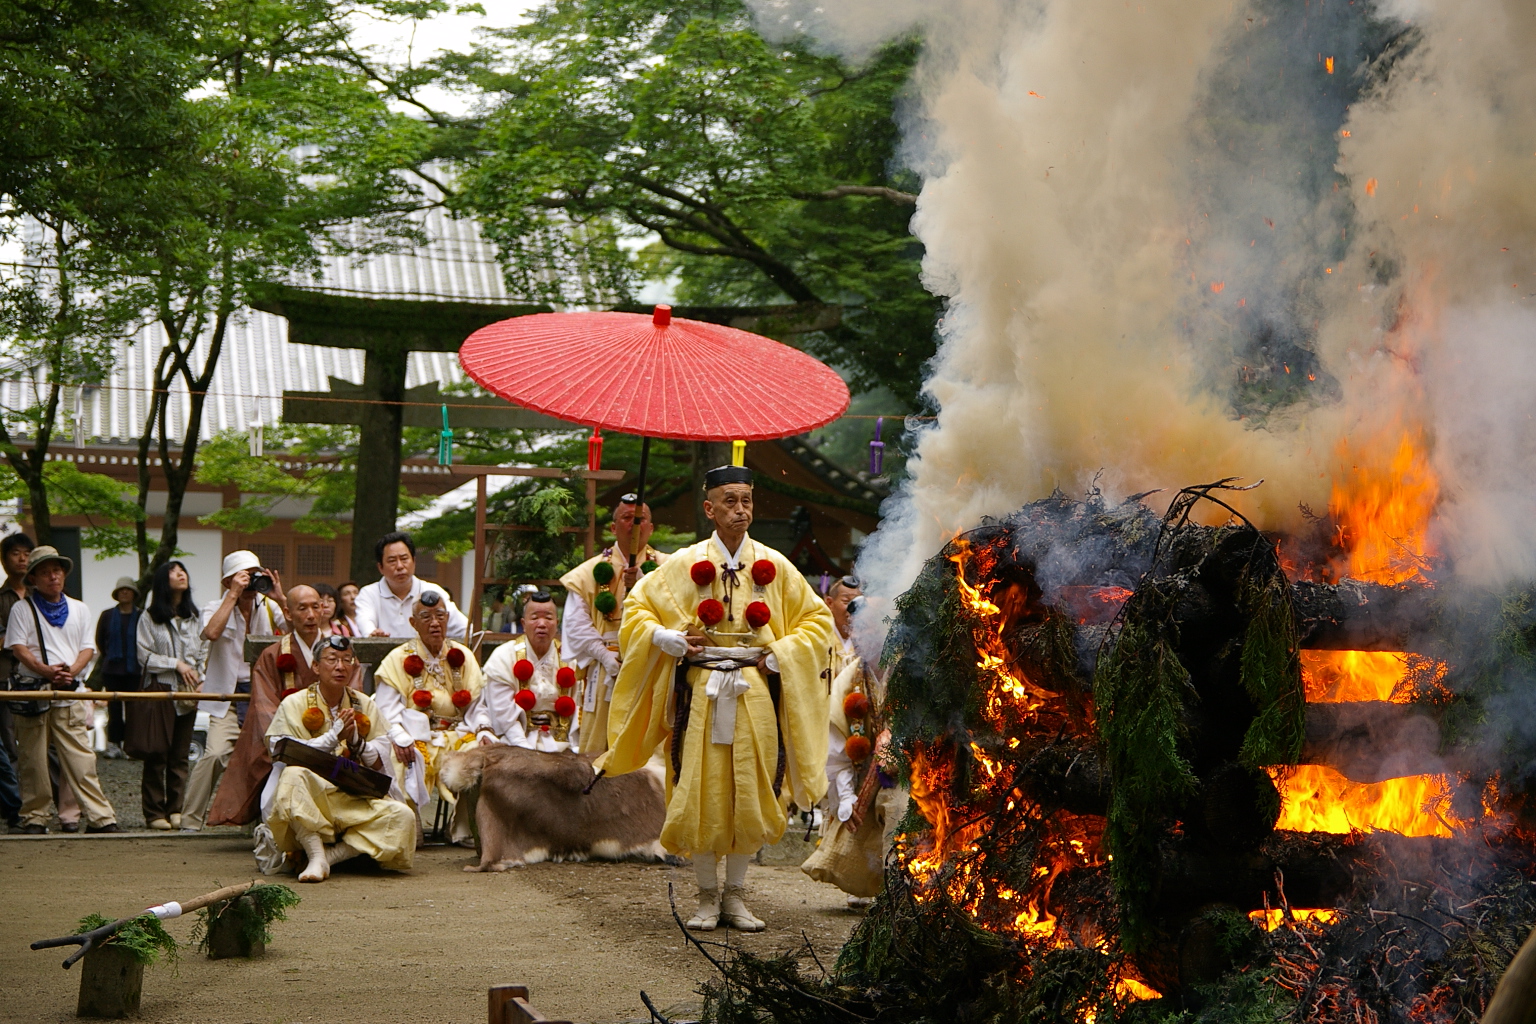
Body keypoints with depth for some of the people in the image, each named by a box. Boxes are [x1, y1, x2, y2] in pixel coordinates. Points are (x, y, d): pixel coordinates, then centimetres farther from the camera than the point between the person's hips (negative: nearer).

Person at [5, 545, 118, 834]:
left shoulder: (79, 609, 16)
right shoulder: (22, 609, 6)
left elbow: (88, 648, 11)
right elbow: (19, 648, -3)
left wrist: (71, 670, -10)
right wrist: (47, 670, -18)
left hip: (71, 692, 2)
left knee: (81, 759, -6)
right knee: (33, 760, 0)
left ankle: (101, 817, -9)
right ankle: (34, 818, 10)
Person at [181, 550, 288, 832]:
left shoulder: (269, 607, 9)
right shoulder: (216, 608, 2)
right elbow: (212, 632, -22)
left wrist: (281, 600, -12)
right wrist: (233, 595, -18)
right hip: (228, 695, -3)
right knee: (216, 753, -20)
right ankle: (191, 821, -10)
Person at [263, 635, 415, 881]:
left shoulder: (365, 706, 13)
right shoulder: (294, 704, 4)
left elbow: (381, 763, 6)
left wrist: (356, 741, -13)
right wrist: (334, 736, -13)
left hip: (358, 800, 3)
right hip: (311, 796, -3)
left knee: (402, 817, -25)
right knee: (293, 777, -36)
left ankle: (333, 854, -23)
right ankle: (317, 858, -32)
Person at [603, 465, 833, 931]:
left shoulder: (774, 565, 5)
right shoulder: (684, 564, 3)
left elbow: (817, 618, 11)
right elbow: (636, 609, 9)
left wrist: (780, 653, -3)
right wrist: (671, 640, -7)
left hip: (756, 694, 1)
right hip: (702, 693, -1)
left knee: (750, 793, 1)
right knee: (702, 794, -2)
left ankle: (735, 895, 12)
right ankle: (708, 897, 10)